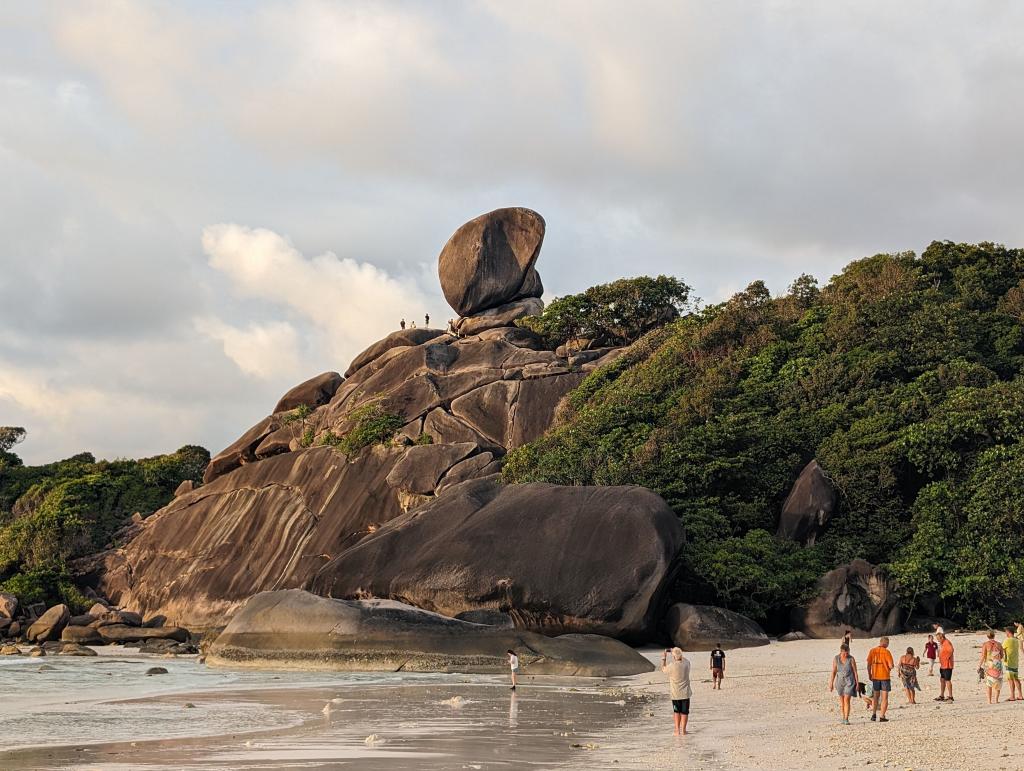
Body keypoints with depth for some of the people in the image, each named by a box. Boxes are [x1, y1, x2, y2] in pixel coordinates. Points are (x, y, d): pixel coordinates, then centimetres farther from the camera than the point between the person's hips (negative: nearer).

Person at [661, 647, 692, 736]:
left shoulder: (672, 666, -20)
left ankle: (677, 730, 11)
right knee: (684, 712, 9)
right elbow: (682, 659, 18)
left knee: (676, 712, 12)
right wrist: (675, 652, 20)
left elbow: (663, 669, 2)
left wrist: (664, 658, 12)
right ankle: (683, 730, 12)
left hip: (675, 694, -2)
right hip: (685, 693, 2)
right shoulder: (687, 663, -8)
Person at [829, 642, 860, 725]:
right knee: (841, 701, 12)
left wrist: (857, 683, -4)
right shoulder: (836, 659, -4)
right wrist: (831, 684, 1)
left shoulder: (851, 659, -10)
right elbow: (833, 672, 1)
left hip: (849, 682, -3)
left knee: (847, 700, -12)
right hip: (840, 681, 3)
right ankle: (843, 718, 23)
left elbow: (855, 671, -4)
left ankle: (846, 719, -11)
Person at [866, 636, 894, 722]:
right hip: (885, 676, -4)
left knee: (876, 696, 18)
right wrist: (889, 669, 8)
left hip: (875, 676, 4)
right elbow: (891, 666, -14)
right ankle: (882, 717, 1)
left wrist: (869, 675, 13)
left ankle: (874, 714, 12)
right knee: (884, 697, 4)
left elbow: (869, 664, 2)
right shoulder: (886, 652, -12)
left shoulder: (872, 651, 0)